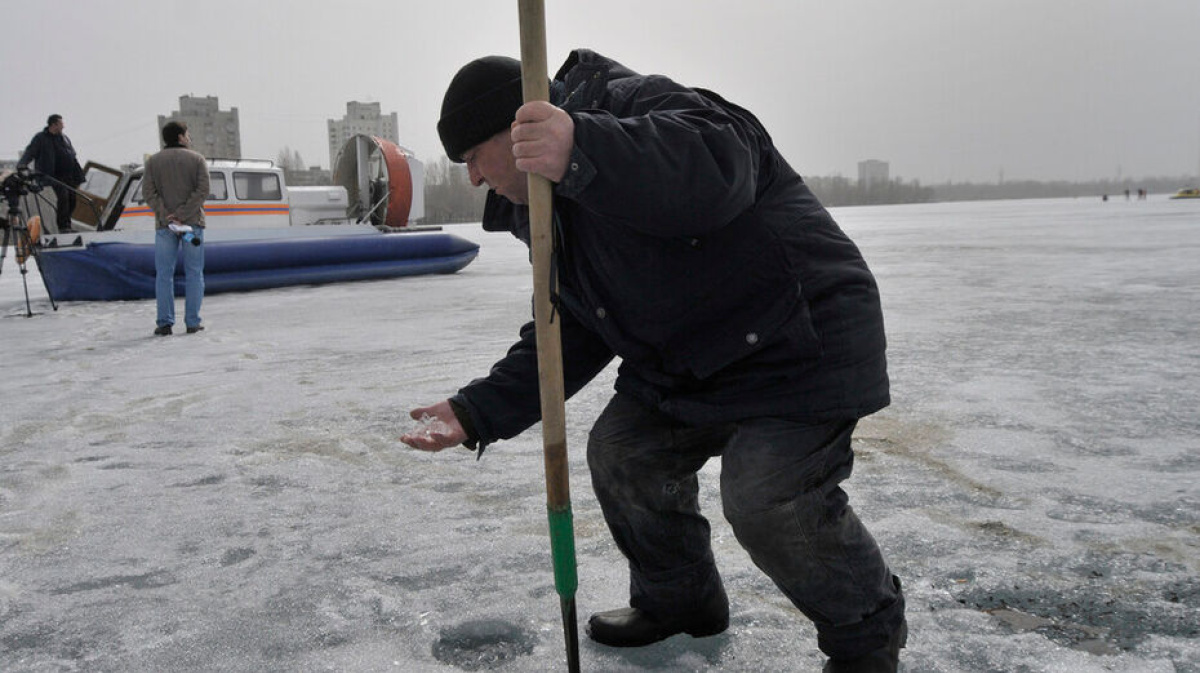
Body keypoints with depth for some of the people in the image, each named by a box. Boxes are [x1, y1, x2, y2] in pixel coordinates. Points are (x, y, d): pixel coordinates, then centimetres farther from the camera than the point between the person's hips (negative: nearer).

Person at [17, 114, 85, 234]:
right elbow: (29, 152, -5)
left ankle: (66, 225, 16)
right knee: (63, 196, -21)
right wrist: (22, 164, -24)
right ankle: (63, 227, -20)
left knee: (72, 199, 3)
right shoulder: (40, 138, 1)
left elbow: (73, 157, 23)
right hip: (55, 175, -6)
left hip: (69, 175, 6)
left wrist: (78, 176, 20)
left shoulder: (64, 137, 19)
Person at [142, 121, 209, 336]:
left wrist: (166, 214, -9)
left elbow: (148, 192, -3)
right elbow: (203, 190, -9)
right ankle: (193, 322, 3)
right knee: (194, 274, 4)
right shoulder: (197, 159, 3)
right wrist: (182, 214, -12)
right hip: (193, 223, -1)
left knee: (164, 274, 5)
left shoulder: (153, 161, 8)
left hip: (164, 224, 1)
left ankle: (165, 323, 2)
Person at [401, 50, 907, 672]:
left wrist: (583, 153, -56)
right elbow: (570, 337, 11)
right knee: (620, 452, 6)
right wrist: (478, 412, 3)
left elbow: (718, 161, -41)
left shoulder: (632, 103, -18)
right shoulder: (548, 213, 12)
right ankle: (678, 599, 30)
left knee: (769, 497, -21)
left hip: (802, 338, -9)